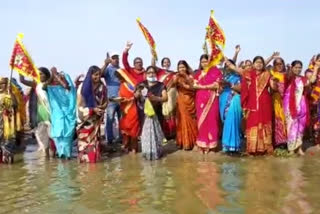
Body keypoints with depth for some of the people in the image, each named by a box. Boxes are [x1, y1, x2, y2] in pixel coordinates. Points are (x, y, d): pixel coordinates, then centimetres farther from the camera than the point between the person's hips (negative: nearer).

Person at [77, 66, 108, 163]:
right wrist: (93, 109, -21)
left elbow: (105, 101, 8)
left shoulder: (102, 87, -4)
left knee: (95, 138, 9)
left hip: (96, 118, 2)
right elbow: (80, 105, -10)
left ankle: (94, 157, 19)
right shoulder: (83, 87, -12)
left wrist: (102, 107, -15)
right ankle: (84, 157, 13)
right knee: (84, 138, 2)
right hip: (85, 118, -2)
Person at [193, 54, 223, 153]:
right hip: (201, 99, 3)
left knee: (211, 120, -3)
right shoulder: (198, 73, 14)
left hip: (211, 99, -3)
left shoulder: (215, 71, 3)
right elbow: (195, 85, 0)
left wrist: (203, 86, -10)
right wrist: (209, 86, -10)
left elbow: (217, 85, -7)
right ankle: (202, 143, 8)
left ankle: (210, 143, 3)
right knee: (201, 120, 2)